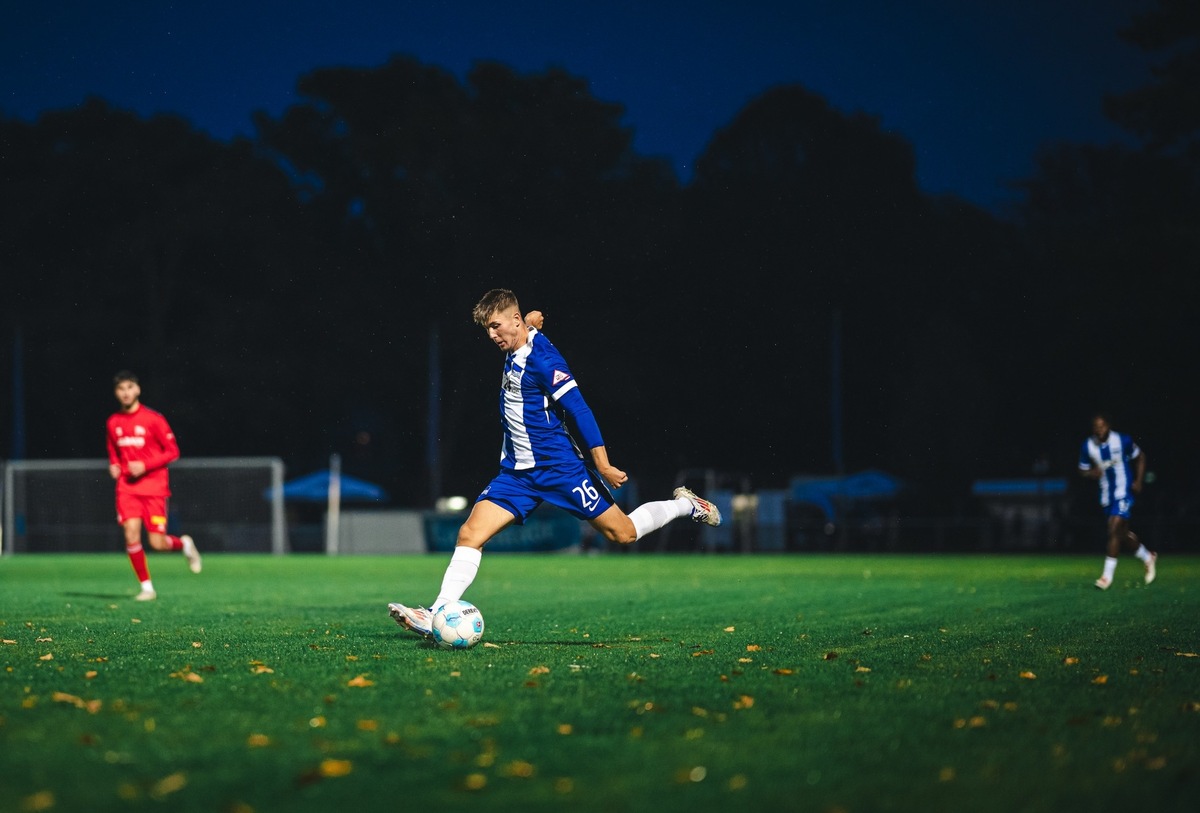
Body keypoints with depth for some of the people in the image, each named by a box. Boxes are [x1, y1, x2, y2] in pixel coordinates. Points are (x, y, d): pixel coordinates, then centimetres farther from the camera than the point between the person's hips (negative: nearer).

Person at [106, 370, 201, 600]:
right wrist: (113, 465, 2)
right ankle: (146, 587, 1)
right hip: (127, 487, 3)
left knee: (157, 543, -8)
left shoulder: (153, 419, -6)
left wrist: (145, 466, -15)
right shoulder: (113, 422, 7)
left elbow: (172, 451, -4)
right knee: (131, 535, -14)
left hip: (153, 487, -3)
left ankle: (184, 544, 28)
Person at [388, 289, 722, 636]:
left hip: (560, 469, -7)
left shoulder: (541, 360, -19)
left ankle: (686, 505, 27)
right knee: (469, 534, -9)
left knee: (622, 532, 3)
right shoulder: (515, 353, 7)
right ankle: (436, 615, -14)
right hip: (518, 473, 8)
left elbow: (579, 410, -21)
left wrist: (602, 466, -23)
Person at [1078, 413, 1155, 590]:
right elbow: (1083, 470, 7)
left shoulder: (1123, 441, -11)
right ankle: (1148, 558, 38)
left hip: (1124, 492, -5)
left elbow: (1140, 457, 4)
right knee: (1123, 534, 13)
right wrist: (1092, 473, -17)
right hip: (1106, 494, 5)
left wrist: (1138, 481, -4)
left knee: (1114, 531, -15)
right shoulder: (1088, 447, -4)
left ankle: (1108, 575, -10)